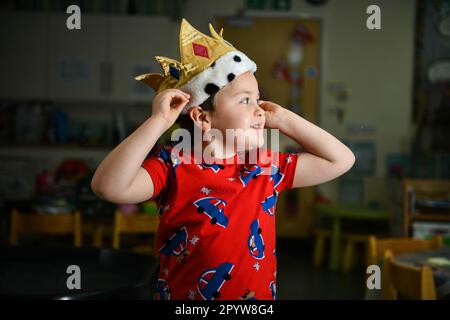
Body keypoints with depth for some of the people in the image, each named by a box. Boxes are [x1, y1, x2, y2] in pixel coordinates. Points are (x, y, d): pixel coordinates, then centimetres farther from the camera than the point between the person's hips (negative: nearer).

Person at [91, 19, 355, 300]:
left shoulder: (267, 166, 1)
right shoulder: (174, 165, -13)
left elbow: (341, 160, 3)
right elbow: (109, 186, -30)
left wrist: (283, 119, 1)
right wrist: (158, 121, -28)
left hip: (261, 294, 4)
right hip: (184, 296, -4)